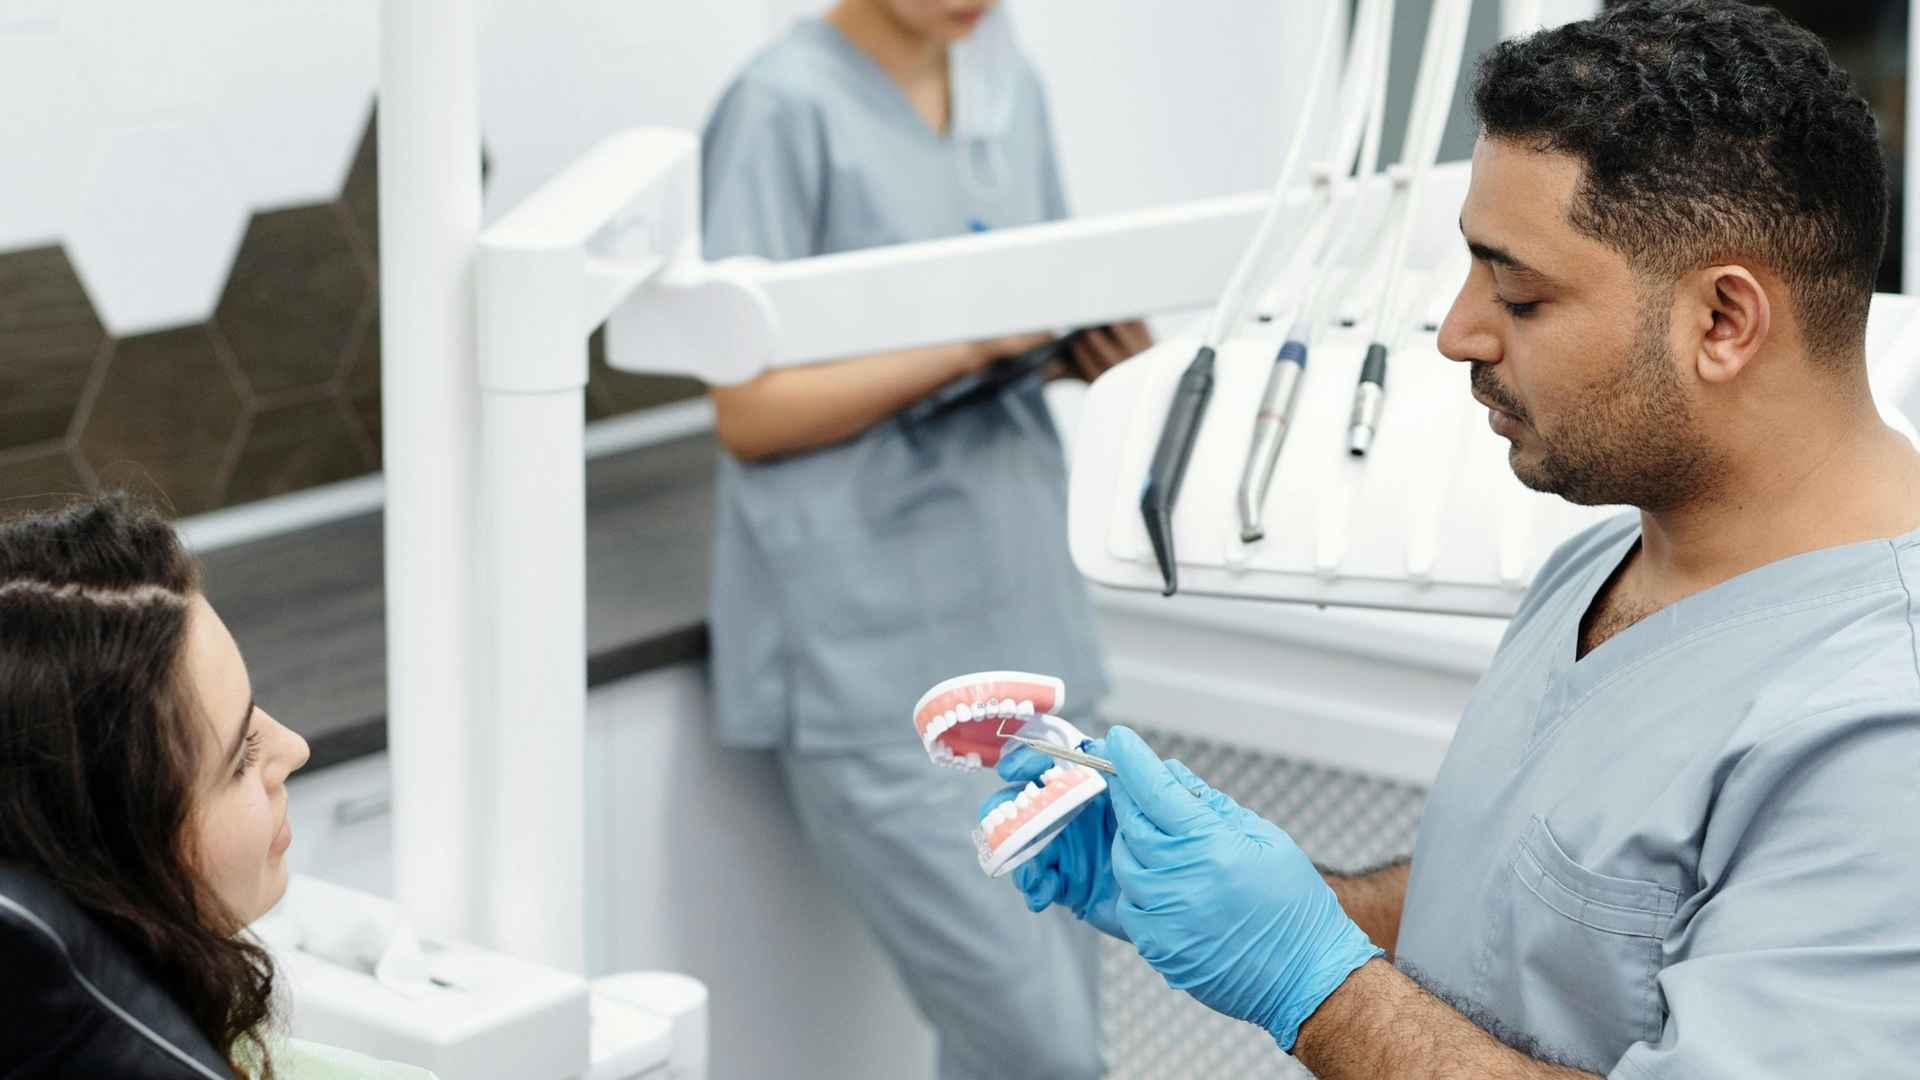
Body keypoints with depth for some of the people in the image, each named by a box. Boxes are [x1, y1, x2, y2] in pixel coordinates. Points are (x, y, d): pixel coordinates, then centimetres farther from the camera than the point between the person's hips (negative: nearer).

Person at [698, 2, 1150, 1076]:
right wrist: (968, 343, -21)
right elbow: (750, 411, -12)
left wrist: (1108, 343, -5)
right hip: (876, 659, -7)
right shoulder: (791, 108, -10)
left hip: (1021, 619, 7)